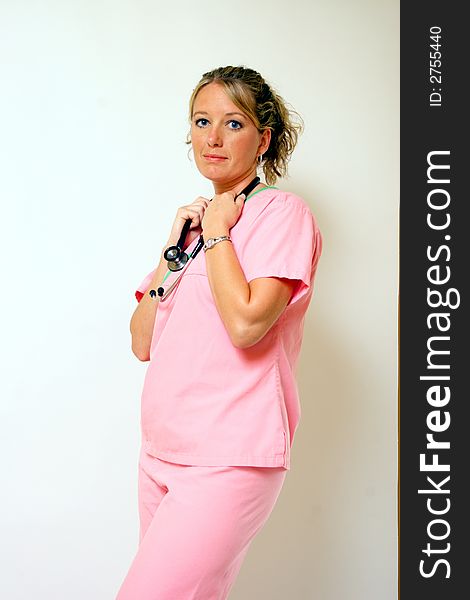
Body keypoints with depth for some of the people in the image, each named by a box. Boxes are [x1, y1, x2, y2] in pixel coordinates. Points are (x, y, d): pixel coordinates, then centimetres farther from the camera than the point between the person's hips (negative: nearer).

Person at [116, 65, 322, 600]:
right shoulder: (197, 220, 16)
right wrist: (175, 248, 1)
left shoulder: (281, 212, -5)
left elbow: (245, 323, -21)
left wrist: (216, 232, -8)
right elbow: (142, 343, 10)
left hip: (229, 459, -7)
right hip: (161, 453, 7)